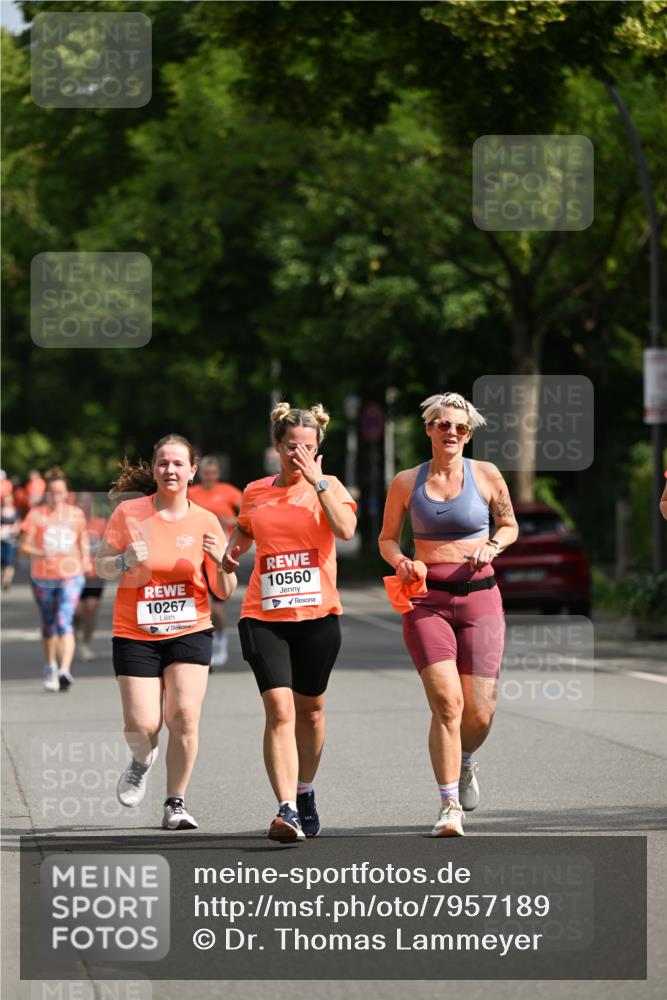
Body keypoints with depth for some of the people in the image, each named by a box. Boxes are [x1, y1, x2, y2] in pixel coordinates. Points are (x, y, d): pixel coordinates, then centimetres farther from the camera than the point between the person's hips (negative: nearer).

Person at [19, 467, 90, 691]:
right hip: (42, 577, 1)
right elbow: (23, 546, -8)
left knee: (64, 622, -18)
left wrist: (85, 559, 6)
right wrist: (41, 554, -25)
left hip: (70, 576, -1)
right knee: (48, 625, 15)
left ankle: (65, 670, -28)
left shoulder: (76, 514, 3)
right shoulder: (36, 514, -4)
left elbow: (83, 538, 21)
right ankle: (50, 666, 37)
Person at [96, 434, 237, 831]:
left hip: (190, 632, 0)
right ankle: (143, 760, 30)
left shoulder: (205, 522, 0)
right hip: (135, 634, 0)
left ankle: (176, 803, 0)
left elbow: (225, 592, 3)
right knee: (142, 727, -7)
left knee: (184, 715, -15)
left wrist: (221, 561, -17)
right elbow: (101, 567, 3)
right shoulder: (129, 512, -2)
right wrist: (126, 561, -18)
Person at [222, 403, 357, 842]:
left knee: (310, 710, 14)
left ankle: (305, 793, 38)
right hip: (264, 616, 0)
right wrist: (232, 551, 8)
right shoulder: (255, 492, 8)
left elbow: (346, 529, -18)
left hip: (318, 615, 0)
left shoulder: (329, 486, 1)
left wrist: (317, 481, -16)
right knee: (279, 710, -15)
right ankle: (287, 811, -21)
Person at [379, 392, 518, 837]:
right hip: (427, 601, -1)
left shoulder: (486, 475, 4)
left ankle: (464, 762, 35)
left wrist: (492, 546, -4)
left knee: (479, 713, -1)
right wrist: (400, 562, -6)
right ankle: (450, 807, -10)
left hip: (479, 599, 1)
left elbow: (510, 525, 17)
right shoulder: (406, 482, 5)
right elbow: (387, 537, 15)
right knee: (446, 701, -17)